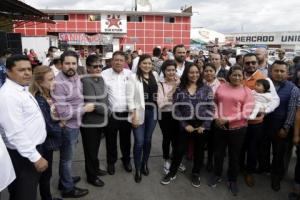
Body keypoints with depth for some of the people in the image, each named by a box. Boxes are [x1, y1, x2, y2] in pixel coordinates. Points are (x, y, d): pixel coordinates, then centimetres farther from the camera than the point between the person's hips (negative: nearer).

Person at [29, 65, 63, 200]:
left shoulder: (49, 95, -1)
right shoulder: (39, 101, -27)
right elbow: (47, 127, -24)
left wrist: (60, 122, -7)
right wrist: (60, 126, -7)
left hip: (50, 141, 8)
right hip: (45, 143, -8)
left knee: (47, 173, 23)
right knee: (45, 174, 11)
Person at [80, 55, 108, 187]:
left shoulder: (100, 79, 5)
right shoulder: (86, 81, -21)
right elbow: (92, 104, -26)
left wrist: (106, 110, 2)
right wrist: (106, 109, -13)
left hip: (99, 120, 8)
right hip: (89, 122, -8)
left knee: (95, 148, 23)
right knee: (90, 150, 9)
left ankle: (95, 169, 42)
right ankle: (91, 176, 26)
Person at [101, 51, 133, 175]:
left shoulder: (130, 74, 2)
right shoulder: (104, 74, -5)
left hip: (126, 113, 2)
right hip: (111, 113, -1)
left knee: (126, 139, 17)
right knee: (111, 140, 13)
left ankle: (126, 159, 39)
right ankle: (111, 162, 34)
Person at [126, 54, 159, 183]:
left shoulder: (155, 75, 8)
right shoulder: (133, 77, -6)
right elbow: (130, 97, -10)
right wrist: (134, 114, -14)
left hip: (152, 111, 4)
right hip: (139, 112, -4)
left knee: (148, 140, 14)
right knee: (139, 142, 0)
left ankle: (144, 164, 35)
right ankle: (137, 170, 18)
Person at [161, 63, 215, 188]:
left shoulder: (206, 88, -1)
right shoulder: (179, 89, -1)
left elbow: (211, 108, -4)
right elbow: (176, 108, -4)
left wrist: (204, 125, -10)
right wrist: (185, 125, -9)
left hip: (202, 126, 1)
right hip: (185, 125, 0)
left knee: (199, 150, 14)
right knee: (179, 150, 7)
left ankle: (196, 174, 35)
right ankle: (172, 173, 28)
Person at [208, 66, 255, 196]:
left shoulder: (247, 91, -6)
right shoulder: (221, 87, 1)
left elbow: (246, 113, -13)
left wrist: (228, 119, -18)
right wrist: (216, 117, -7)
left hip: (237, 128, -2)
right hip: (220, 127, 2)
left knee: (234, 155, 14)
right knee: (218, 153, 17)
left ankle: (232, 180, 35)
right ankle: (217, 175, 39)